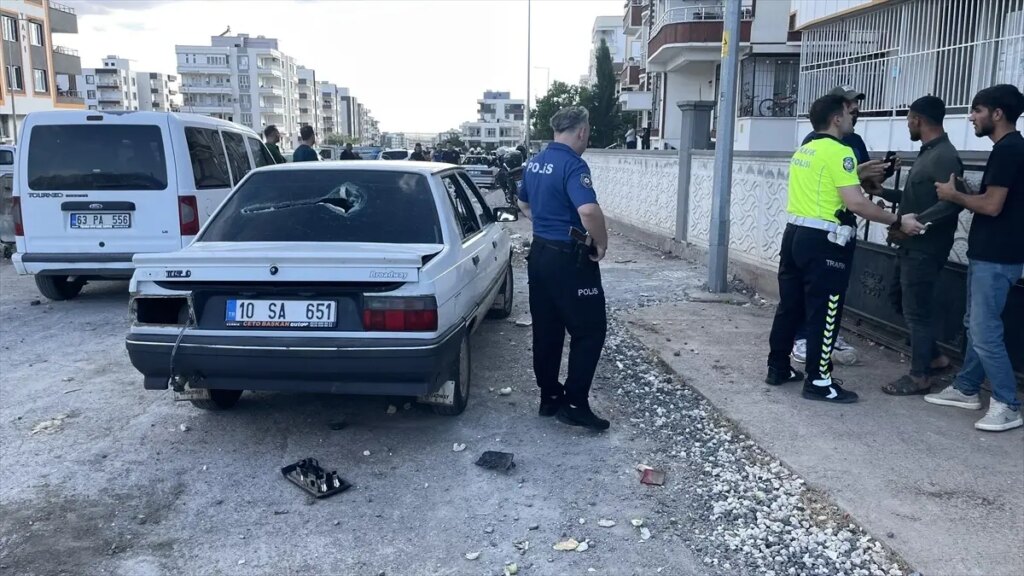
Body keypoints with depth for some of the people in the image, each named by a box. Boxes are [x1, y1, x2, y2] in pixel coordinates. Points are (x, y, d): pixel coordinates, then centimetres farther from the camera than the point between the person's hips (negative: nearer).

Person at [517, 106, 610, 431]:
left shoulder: (536, 163, 10)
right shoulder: (573, 164, -18)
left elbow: (524, 205, 25)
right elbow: (589, 210, -33)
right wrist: (601, 244, -18)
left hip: (540, 253, 9)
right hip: (569, 259, -9)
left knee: (546, 330, 13)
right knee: (589, 330, 1)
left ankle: (550, 398, 22)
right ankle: (575, 404, 2)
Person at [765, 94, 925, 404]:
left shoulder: (803, 151, 14)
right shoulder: (839, 151, -12)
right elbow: (855, 203, -18)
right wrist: (898, 221, -11)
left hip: (794, 234, 9)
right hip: (822, 242, -9)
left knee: (789, 306, 14)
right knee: (823, 313, -1)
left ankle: (778, 368, 23)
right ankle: (818, 382, 6)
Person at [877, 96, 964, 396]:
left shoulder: (944, 156, -16)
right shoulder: (928, 153, 14)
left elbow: (951, 204, -26)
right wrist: (882, 191, 14)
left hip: (925, 248, -10)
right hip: (914, 246, 10)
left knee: (917, 309, -2)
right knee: (914, 306, 19)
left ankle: (919, 376, 9)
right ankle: (933, 356, 34)